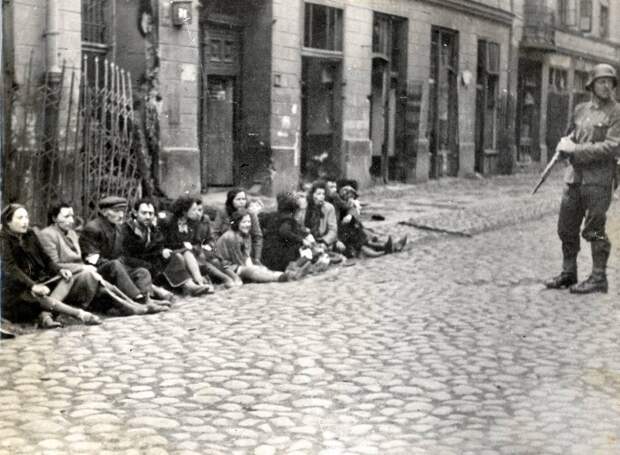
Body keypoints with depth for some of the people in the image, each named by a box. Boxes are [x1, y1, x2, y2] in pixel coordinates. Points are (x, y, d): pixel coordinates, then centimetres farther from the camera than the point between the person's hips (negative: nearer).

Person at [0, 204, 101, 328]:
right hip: (15, 289, -7)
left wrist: (59, 270, -11)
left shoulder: (30, 235, 11)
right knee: (37, 295, -35)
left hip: (37, 282, 7)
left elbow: (45, 259, 11)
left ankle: (45, 314, -31)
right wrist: (33, 286, -35)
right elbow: (10, 269, -21)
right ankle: (80, 314, -33)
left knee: (68, 279, -12)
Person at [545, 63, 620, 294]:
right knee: (566, 228, 10)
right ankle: (568, 273, 22)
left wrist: (576, 150, -15)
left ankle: (598, 278, 6)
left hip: (598, 180, -6)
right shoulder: (580, 110, 13)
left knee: (594, 230, -3)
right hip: (574, 177, 6)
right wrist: (564, 144, 1)